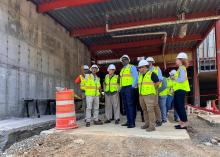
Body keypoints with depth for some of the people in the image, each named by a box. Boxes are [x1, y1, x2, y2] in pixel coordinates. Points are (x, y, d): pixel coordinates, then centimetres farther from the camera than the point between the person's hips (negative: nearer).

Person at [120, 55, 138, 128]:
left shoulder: (131, 67, -1)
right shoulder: (122, 69, 22)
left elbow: (135, 77, -10)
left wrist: (133, 86, -16)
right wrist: (120, 88, 12)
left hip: (129, 88, -8)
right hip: (123, 89, 8)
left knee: (130, 105, -9)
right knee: (126, 105, 9)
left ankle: (132, 122, -5)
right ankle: (128, 121, 17)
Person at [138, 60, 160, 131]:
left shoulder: (151, 74, -7)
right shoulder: (140, 74, 14)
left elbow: (157, 82, -4)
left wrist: (150, 85, 0)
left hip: (149, 95, -7)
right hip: (141, 95, 7)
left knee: (150, 110, -9)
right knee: (145, 110, 12)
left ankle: (152, 126, -4)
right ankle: (147, 123, 22)